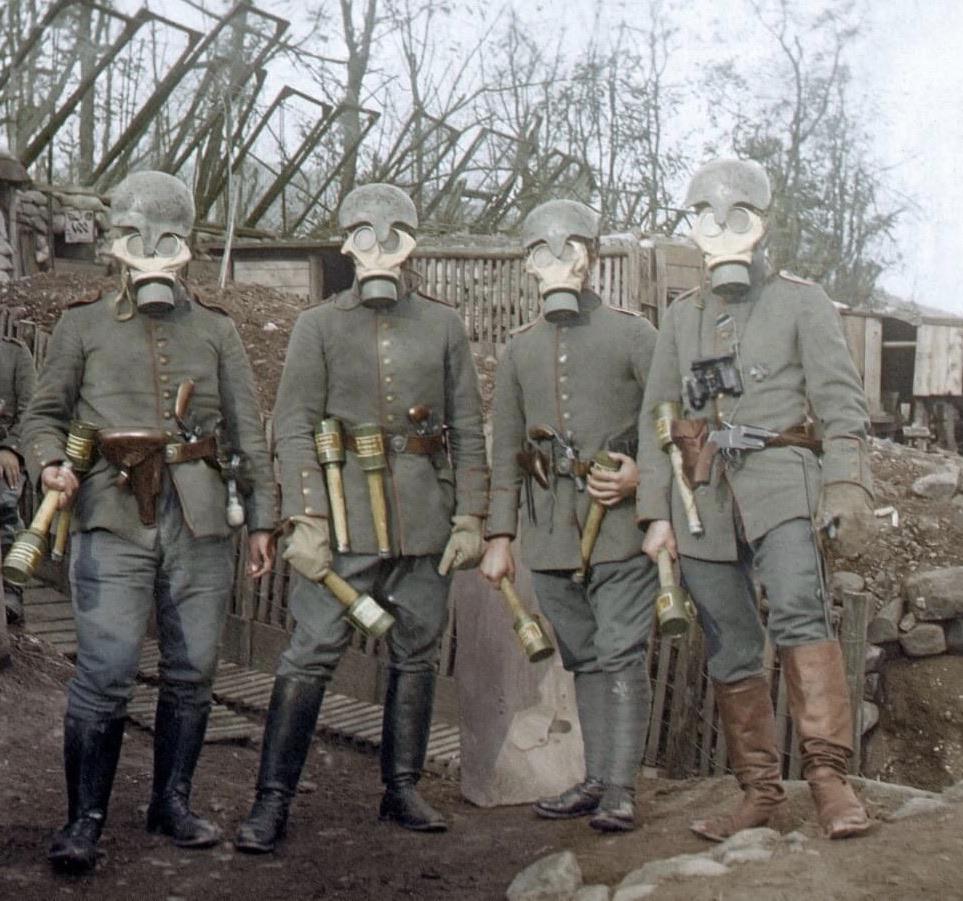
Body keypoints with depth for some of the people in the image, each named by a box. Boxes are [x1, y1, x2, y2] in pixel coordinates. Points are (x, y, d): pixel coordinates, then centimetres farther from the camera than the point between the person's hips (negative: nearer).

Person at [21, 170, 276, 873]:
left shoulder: (217, 330, 13)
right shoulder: (82, 326, 10)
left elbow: (248, 430, 11)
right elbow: (45, 412, 12)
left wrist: (263, 518, 6)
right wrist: (49, 463, -10)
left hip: (200, 519, 3)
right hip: (113, 518, -2)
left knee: (193, 671, 6)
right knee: (106, 671, -9)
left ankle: (173, 802, 22)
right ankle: (85, 819, 3)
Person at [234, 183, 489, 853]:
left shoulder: (444, 325, 10)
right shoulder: (319, 326, 5)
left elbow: (469, 430, 9)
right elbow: (294, 428, -2)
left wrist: (471, 517, 1)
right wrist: (305, 521, -12)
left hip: (427, 518, 3)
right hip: (344, 517, -2)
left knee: (417, 655, 9)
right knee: (311, 655, -6)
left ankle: (403, 789, 22)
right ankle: (272, 802, 2)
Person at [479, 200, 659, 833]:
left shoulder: (632, 335, 3)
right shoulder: (521, 349, 15)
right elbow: (506, 449, 14)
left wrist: (643, 473, -13)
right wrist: (499, 535, 9)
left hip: (622, 520, -4)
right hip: (551, 530, 4)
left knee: (621, 655, -7)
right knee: (583, 658, 10)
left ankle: (621, 788, -3)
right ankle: (596, 779, 18)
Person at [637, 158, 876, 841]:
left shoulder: (801, 302, 9)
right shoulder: (681, 318, 19)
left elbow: (842, 402, 1)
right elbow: (655, 419, 17)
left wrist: (847, 488, -13)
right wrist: (657, 514, 8)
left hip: (780, 483, -4)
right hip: (702, 497, 4)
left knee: (800, 611, -26)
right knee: (731, 653, 5)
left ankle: (828, 773, -25)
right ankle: (761, 789, 15)